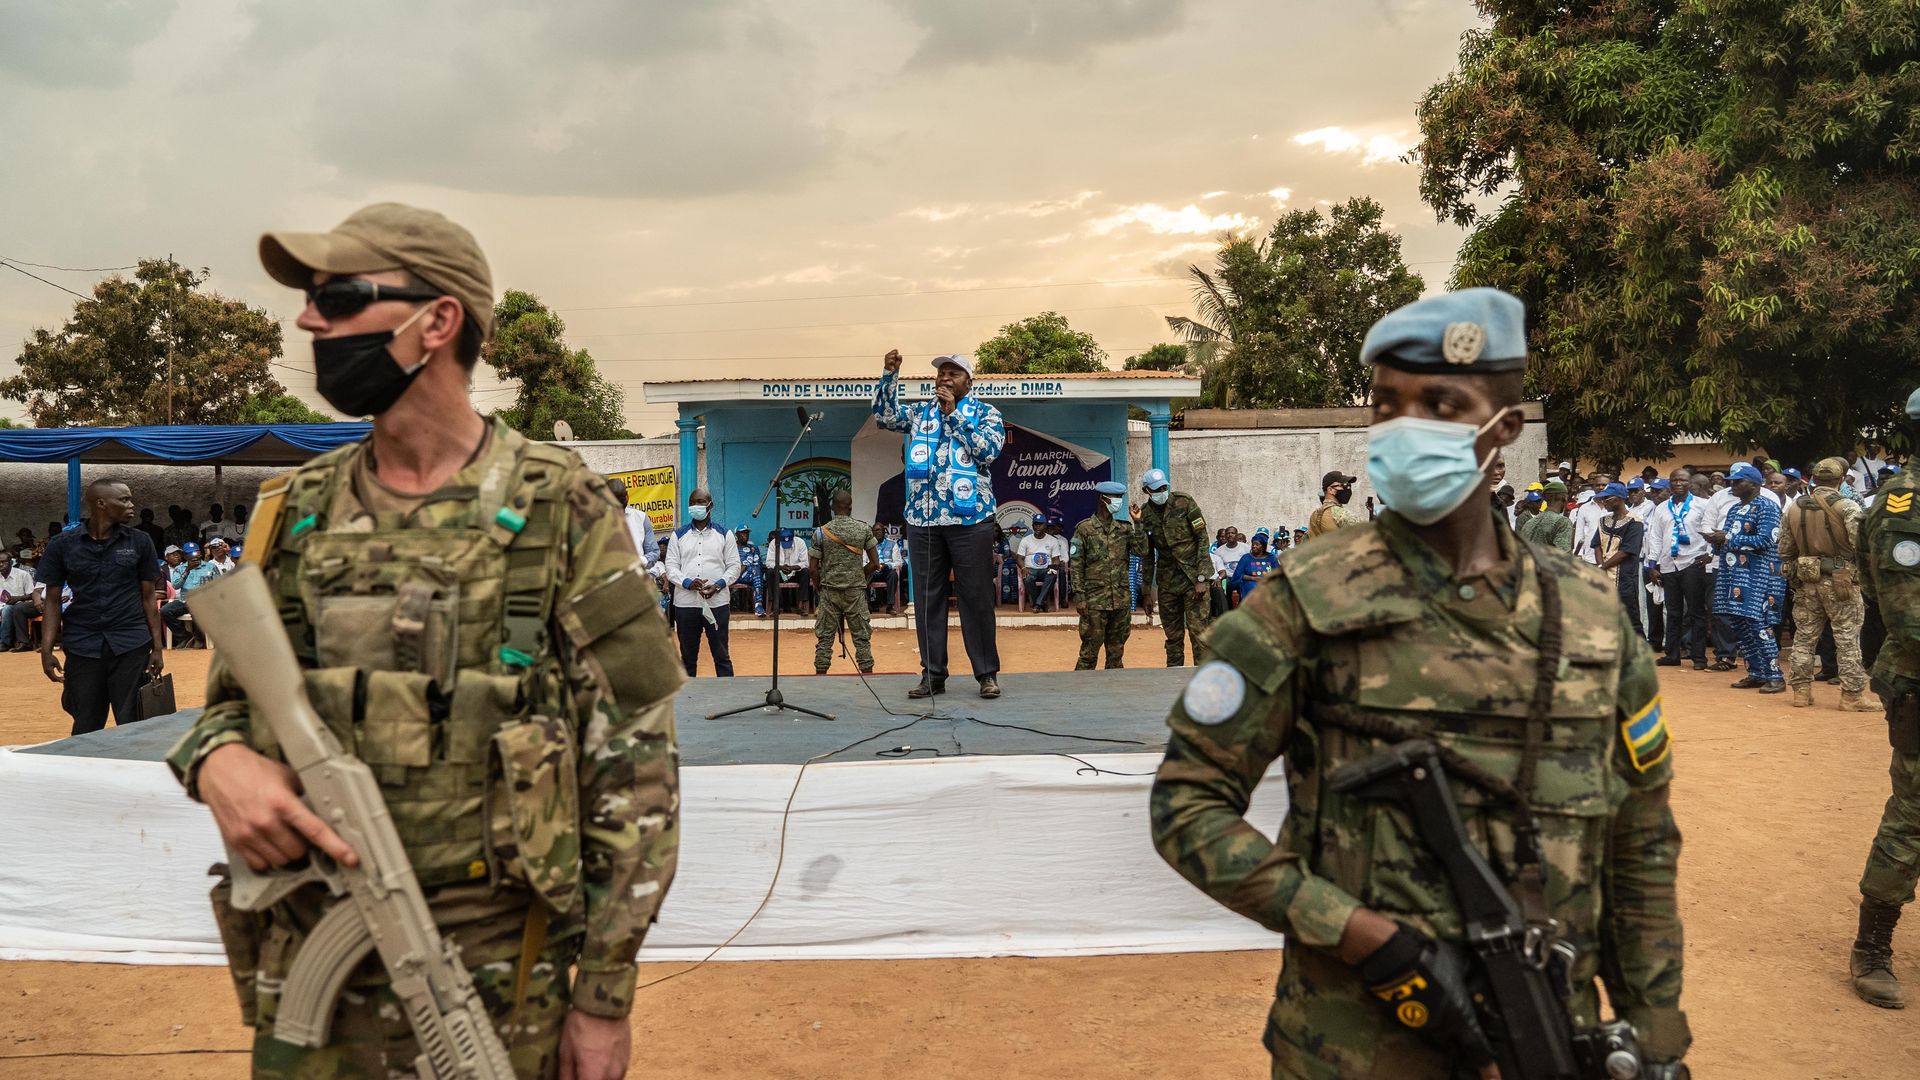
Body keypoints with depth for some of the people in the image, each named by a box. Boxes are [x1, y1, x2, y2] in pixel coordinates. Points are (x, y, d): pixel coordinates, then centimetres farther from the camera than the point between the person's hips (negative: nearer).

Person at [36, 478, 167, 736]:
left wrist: (157, 647, 3)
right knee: (86, 727, 6)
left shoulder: (139, 542, 4)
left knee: (132, 725, 1)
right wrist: (46, 650, -4)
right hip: (82, 645, 0)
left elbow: (149, 596, 7)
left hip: (131, 644, 0)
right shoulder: (62, 545, 2)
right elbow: (52, 600, 4)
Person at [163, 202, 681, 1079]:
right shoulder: (295, 512, 5)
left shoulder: (561, 510, -8)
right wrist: (219, 760, -10)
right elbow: (231, 698, 14)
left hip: (498, 994, -3)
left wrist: (605, 994, -9)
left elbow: (633, 765, -8)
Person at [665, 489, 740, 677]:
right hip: (685, 603, 1)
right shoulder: (679, 535, 10)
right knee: (688, 657, 9)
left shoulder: (724, 534, 8)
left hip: (717, 603, -1)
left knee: (721, 655, 2)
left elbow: (734, 565, 4)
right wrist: (687, 582, -14)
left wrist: (719, 585, -13)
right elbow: (671, 566, 5)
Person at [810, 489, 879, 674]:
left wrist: (818, 587, 14)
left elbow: (813, 568, -3)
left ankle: (820, 676, 8)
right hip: (856, 590, 0)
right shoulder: (864, 529, -2)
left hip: (829, 590, 0)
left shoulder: (821, 532, -3)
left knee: (824, 637, 6)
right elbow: (875, 563, -2)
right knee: (862, 637, 6)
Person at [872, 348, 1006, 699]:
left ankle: (987, 673, 7)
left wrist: (953, 413, -10)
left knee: (976, 598, 0)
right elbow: (884, 415, 3)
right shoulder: (920, 412, 14)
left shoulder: (986, 413, 4)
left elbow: (987, 450, -11)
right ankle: (933, 674, 13)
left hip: (969, 519, -3)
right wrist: (890, 374, -7)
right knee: (927, 598, 5)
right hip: (923, 519, 4)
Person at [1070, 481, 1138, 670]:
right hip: (1095, 600, -5)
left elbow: (1141, 550, -3)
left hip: (1121, 599, 5)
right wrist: (1079, 596, -12)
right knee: (1090, 649, -4)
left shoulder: (1124, 528, 11)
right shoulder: (1085, 528, -3)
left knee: (1116, 650, 10)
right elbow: (1076, 565, -5)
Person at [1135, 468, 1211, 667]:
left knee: (1198, 629, -9)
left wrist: (1201, 578, -14)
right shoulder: (1145, 515, 3)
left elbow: (1203, 539, -8)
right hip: (1167, 581, 4)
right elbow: (1147, 557, 10)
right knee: (1173, 633, 9)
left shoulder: (1184, 502, -7)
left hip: (1193, 575, -4)